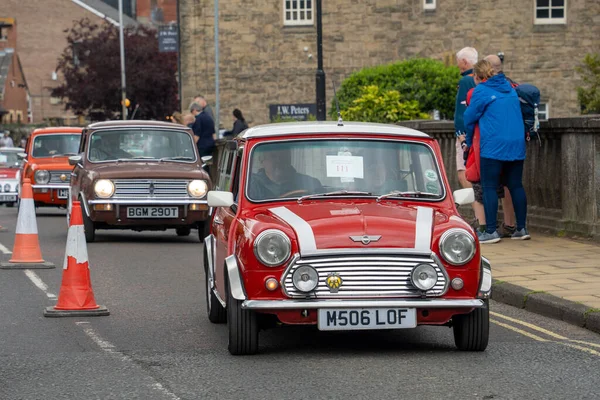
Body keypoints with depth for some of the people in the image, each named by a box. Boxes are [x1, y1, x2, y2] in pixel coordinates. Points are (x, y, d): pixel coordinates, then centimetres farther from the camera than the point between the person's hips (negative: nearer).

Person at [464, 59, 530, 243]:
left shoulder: (481, 91, -4)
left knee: (489, 187, -3)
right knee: (516, 185, 12)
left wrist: (469, 142, 16)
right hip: (517, 145, 6)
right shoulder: (510, 88, 16)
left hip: (493, 146, -6)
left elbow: (470, 117, 0)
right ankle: (521, 228, 14)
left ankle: (491, 231, -7)